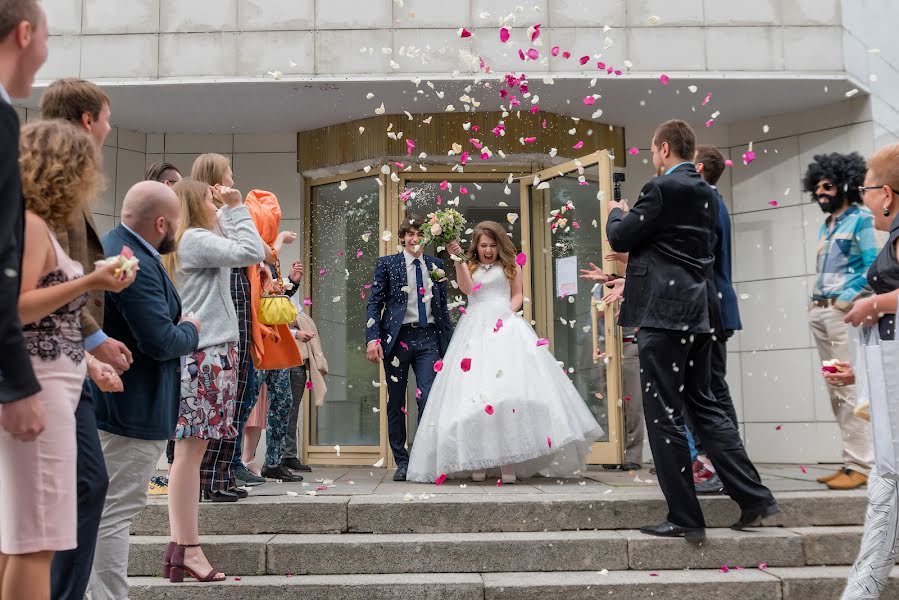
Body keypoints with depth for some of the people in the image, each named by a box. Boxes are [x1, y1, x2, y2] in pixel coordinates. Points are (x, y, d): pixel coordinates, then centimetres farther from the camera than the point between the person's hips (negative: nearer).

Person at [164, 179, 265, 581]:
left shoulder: (180, 242, 20)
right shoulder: (194, 238, -9)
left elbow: (230, 248, 22)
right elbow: (250, 252, -17)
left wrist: (230, 211, 17)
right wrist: (236, 208, -6)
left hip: (193, 354, 10)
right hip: (206, 354, -10)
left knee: (188, 449, 9)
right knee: (191, 450, -8)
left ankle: (179, 545, 13)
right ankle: (189, 549, -4)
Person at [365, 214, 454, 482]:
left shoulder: (436, 265, 13)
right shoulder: (387, 264, 6)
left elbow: (443, 306, 15)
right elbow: (375, 303, 1)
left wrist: (450, 342, 12)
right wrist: (373, 338, -10)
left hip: (428, 338, 1)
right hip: (398, 337, -1)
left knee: (429, 399, -9)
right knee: (396, 403, 6)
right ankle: (402, 462, 17)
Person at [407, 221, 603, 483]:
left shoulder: (510, 266, 18)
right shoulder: (468, 266, 17)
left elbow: (518, 295, 13)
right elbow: (466, 288, -2)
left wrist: (508, 312, -5)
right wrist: (458, 259, -10)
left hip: (505, 327, -1)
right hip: (475, 329, 1)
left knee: (508, 387, -15)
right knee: (473, 388, -9)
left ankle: (508, 461, -17)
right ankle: (476, 461, -7)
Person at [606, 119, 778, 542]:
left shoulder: (662, 189, -11)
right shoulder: (706, 193, 15)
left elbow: (620, 239, -7)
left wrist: (616, 213, 13)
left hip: (664, 312, -9)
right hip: (699, 312, 9)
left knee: (664, 413, -2)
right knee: (703, 404, 17)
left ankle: (684, 518, 5)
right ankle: (754, 496, 17)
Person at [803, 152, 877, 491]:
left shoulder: (860, 219, -1)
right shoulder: (825, 227, 22)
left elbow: (872, 267, -10)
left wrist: (846, 299, -17)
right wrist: (815, 302, 12)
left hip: (843, 311, -8)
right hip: (820, 312, 8)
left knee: (850, 390, -11)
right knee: (835, 391, 8)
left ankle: (861, 465, -8)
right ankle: (851, 461, 13)